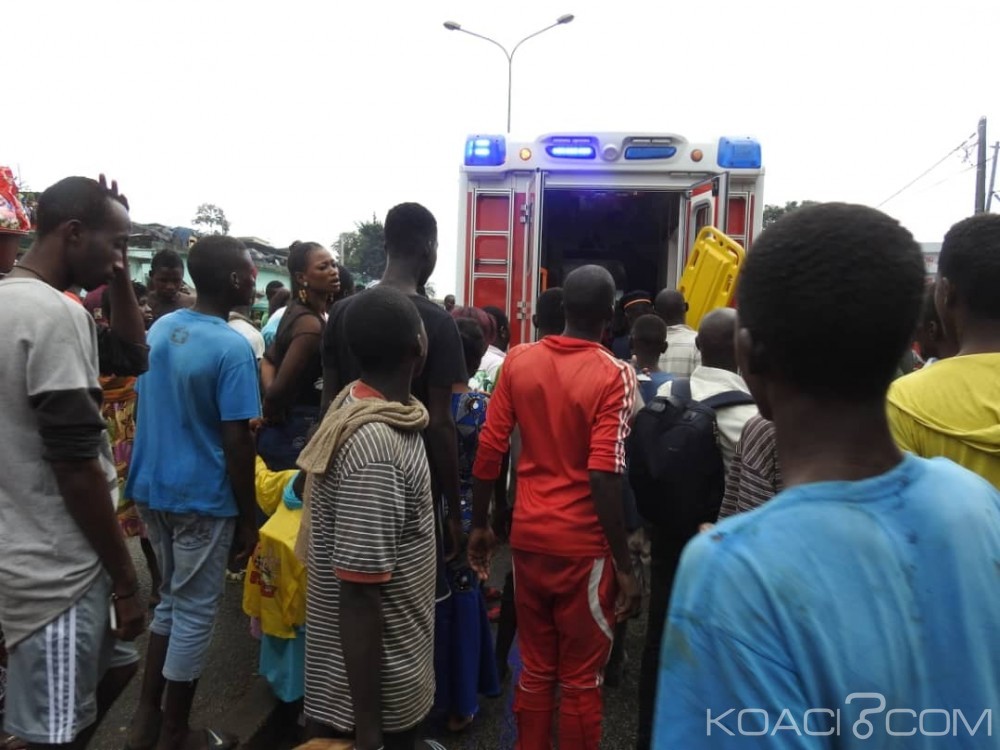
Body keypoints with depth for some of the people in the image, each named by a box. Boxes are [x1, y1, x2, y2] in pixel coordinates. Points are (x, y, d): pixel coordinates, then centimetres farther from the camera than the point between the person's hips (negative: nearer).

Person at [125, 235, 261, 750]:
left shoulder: (160, 328, 4)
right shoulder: (232, 348, -20)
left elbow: (145, 408, 12)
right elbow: (236, 441, -20)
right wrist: (248, 516, -10)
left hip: (153, 489, 8)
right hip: (201, 498, -8)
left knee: (170, 601, 22)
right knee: (194, 613, 8)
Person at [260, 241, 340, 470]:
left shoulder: (295, 311, 6)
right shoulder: (311, 324, -22)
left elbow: (269, 359, 14)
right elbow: (280, 388, -27)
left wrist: (270, 398, 2)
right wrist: (272, 414, -8)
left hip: (287, 429, 9)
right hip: (296, 432, -9)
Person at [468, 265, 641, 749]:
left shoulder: (517, 361, 0)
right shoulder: (614, 375, -12)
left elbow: (489, 450, 0)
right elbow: (602, 476, -19)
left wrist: (479, 525, 11)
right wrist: (624, 565, -12)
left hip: (527, 537, 4)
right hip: (584, 545, -4)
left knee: (534, 668, 20)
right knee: (581, 678, 14)